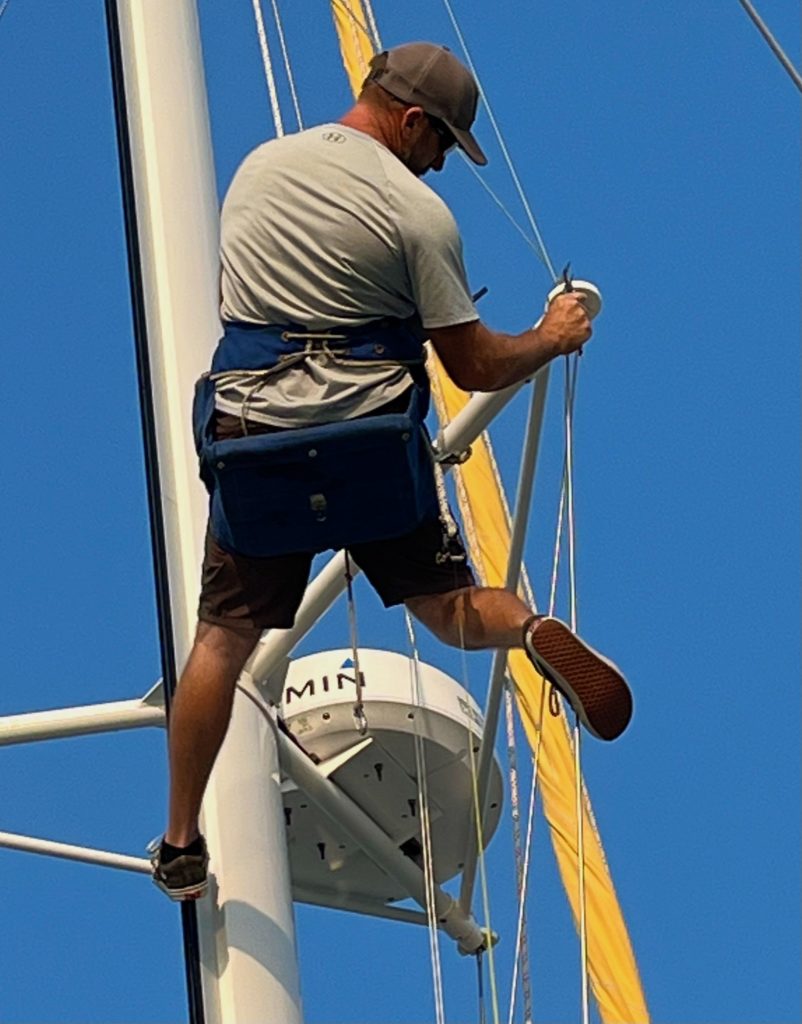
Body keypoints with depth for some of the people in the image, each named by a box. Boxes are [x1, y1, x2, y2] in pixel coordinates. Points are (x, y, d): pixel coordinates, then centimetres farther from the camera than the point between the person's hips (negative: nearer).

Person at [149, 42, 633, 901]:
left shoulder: (258, 165, 10)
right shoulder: (418, 211, -6)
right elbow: (475, 367, -3)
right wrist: (551, 338, 15)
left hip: (253, 435, 3)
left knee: (225, 636, 8)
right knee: (447, 608, 10)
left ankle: (181, 845, 10)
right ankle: (534, 634, -23)